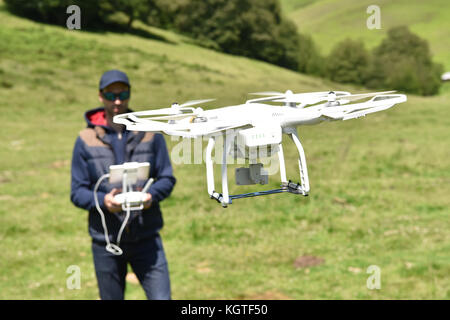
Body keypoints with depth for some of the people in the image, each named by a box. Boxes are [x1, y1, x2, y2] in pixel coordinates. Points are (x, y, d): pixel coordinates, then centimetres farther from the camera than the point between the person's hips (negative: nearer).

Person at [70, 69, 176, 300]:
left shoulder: (150, 134, 5)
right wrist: (103, 201, -20)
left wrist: (151, 195, -16)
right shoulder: (86, 140, 2)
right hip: (105, 240, 0)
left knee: (161, 297, -8)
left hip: (146, 237, 0)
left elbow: (167, 178, 6)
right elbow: (77, 192, 1)